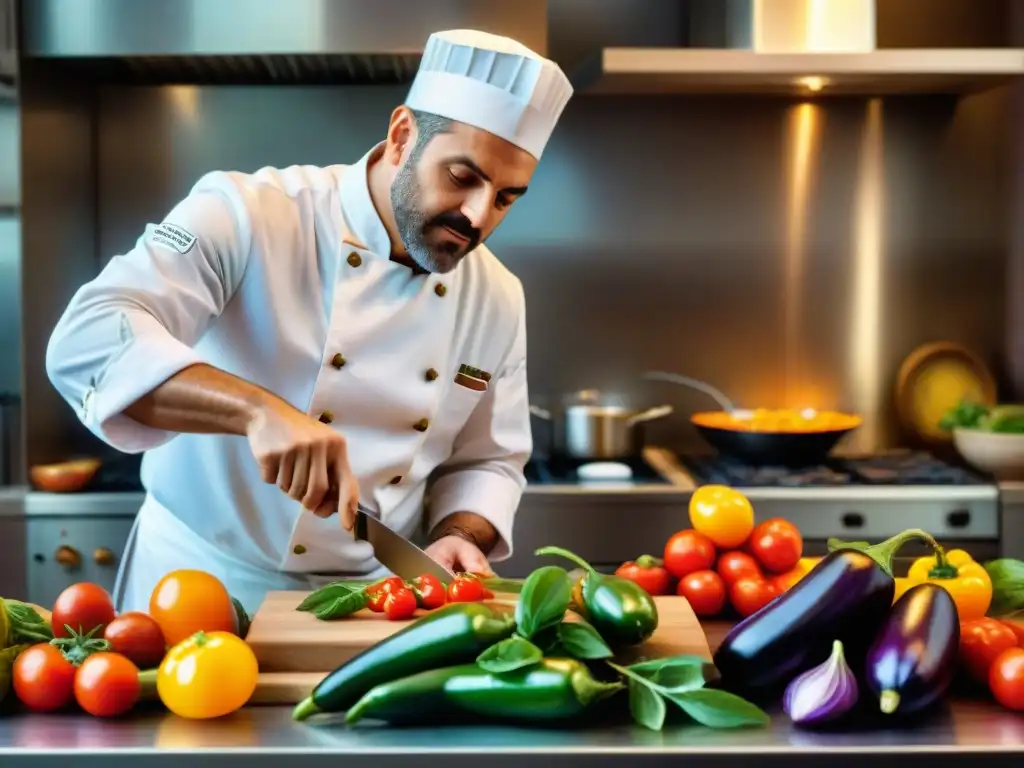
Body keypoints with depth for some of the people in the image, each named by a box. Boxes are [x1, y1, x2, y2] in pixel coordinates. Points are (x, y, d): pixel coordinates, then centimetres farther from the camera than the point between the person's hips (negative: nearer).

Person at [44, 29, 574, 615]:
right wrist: (256, 408, -36)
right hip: (202, 585, -3)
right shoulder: (246, 216, -13)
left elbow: (488, 461, 13)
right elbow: (87, 342, -24)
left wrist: (456, 538, -7)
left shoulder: (498, 300, 3)